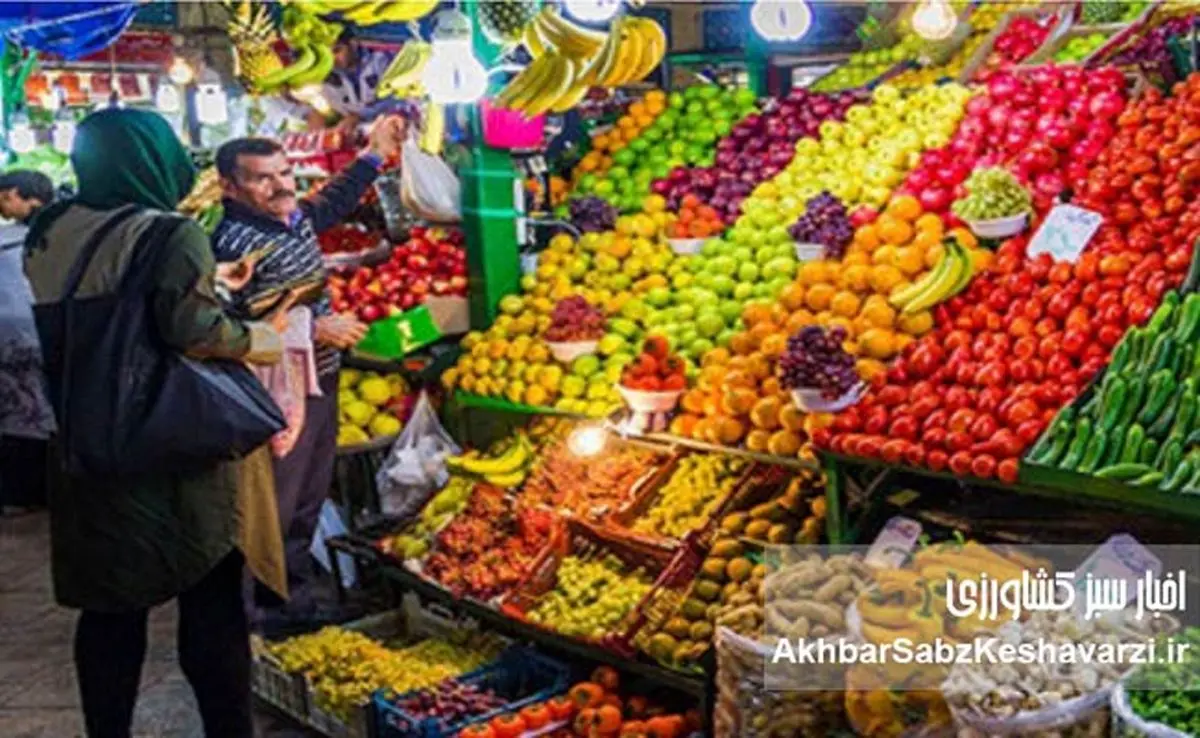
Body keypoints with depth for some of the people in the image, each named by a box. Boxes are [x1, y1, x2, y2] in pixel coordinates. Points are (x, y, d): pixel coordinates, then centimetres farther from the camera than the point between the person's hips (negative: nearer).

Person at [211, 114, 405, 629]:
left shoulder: (296, 217, 7)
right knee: (275, 505, 0)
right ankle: (280, 608, 13)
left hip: (320, 380, 10)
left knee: (310, 495, 18)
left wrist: (375, 154, 29)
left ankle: (300, 597, 32)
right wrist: (316, 330, -25)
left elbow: (335, 201, 30)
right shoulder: (235, 244, -21)